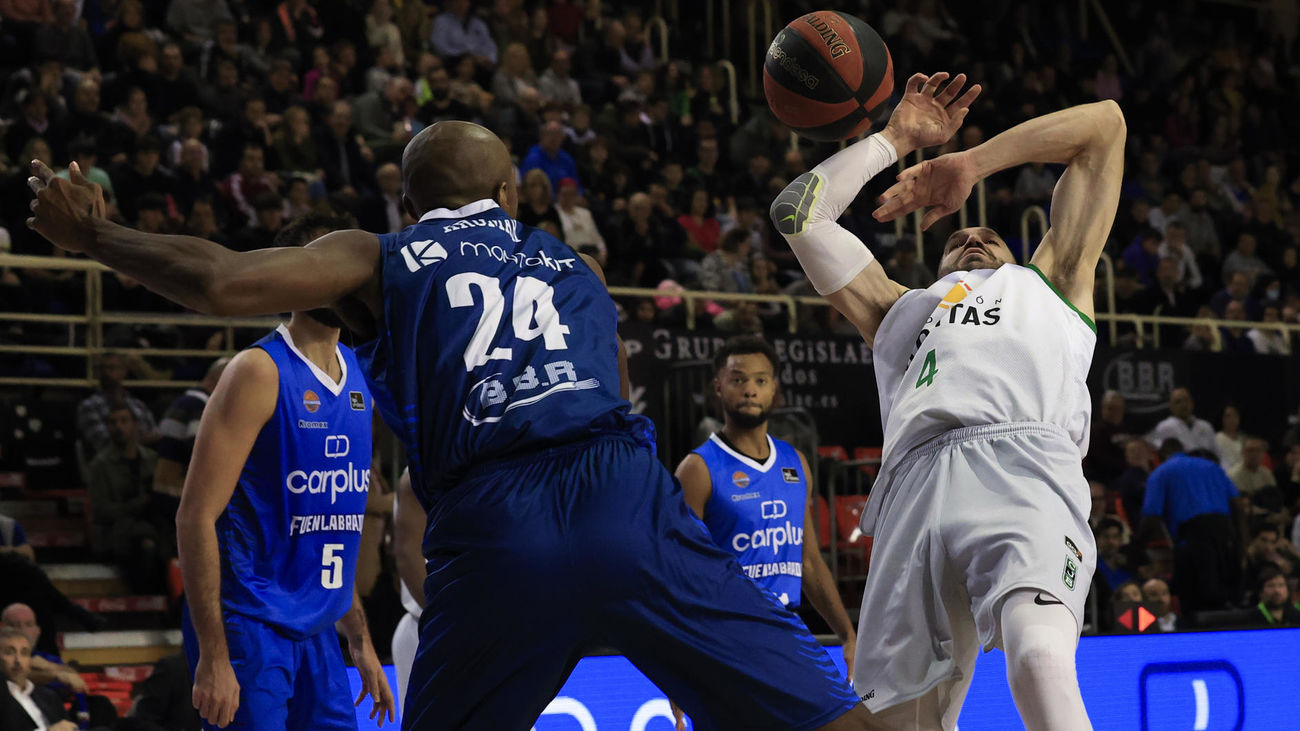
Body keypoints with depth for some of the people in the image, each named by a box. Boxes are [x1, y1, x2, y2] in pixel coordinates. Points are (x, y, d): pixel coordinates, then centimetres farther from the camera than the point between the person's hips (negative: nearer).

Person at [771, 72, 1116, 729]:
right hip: (917, 483, 3)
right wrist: (898, 138, 47)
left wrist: (969, 164, 42)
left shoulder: (1052, 283, 39)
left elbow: (1104, 126, 41)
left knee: (1041, 662, -32)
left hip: (1025, 461, -3)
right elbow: (797, 213, 42)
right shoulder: (901, 311, 43)